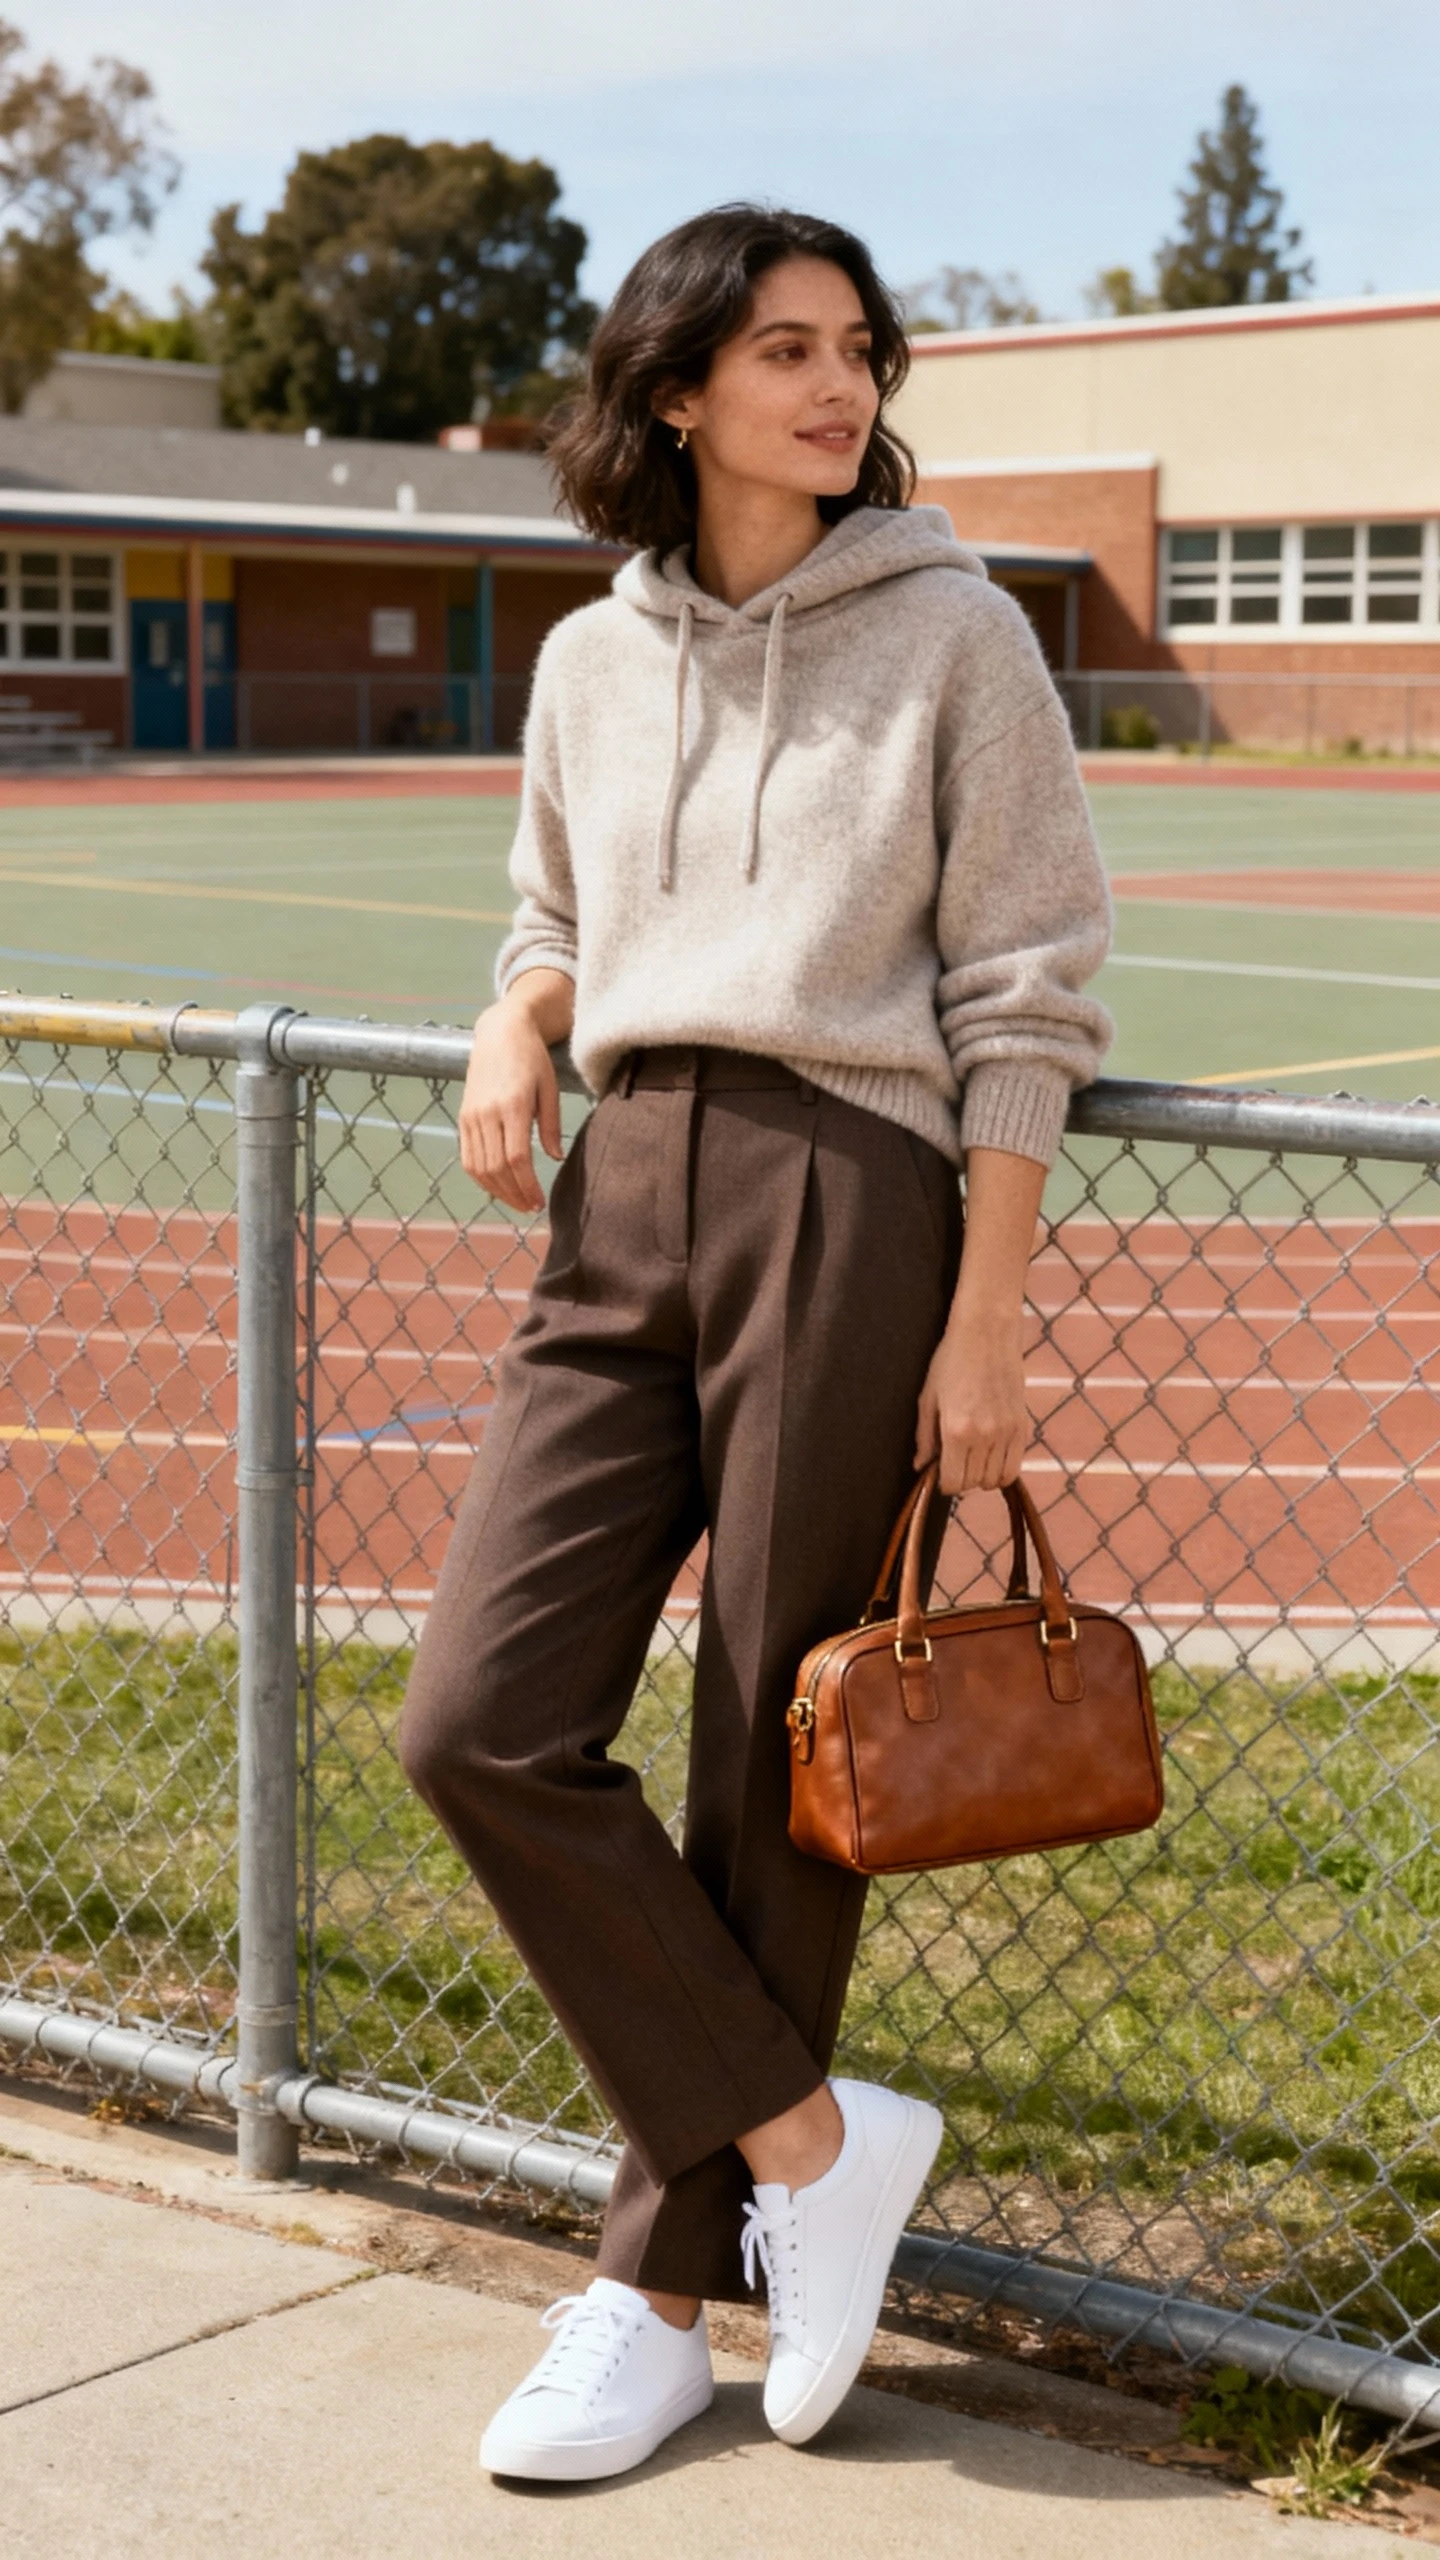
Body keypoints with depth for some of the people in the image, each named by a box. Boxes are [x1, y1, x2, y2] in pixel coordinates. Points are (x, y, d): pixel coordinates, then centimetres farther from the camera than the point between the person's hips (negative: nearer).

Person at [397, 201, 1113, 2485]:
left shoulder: (954, 636, 1)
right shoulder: (593, 662, 13)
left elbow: (1025, 1002, -2)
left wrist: (987, 1321, -8)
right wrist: (516, 1029, 2)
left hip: (850, 1203, -5)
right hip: (623, 1208, 5)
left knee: (775, 1777, 0)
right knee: (482, 1722, -6)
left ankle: (664, 2295, 16)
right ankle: (805, 2137, 9)